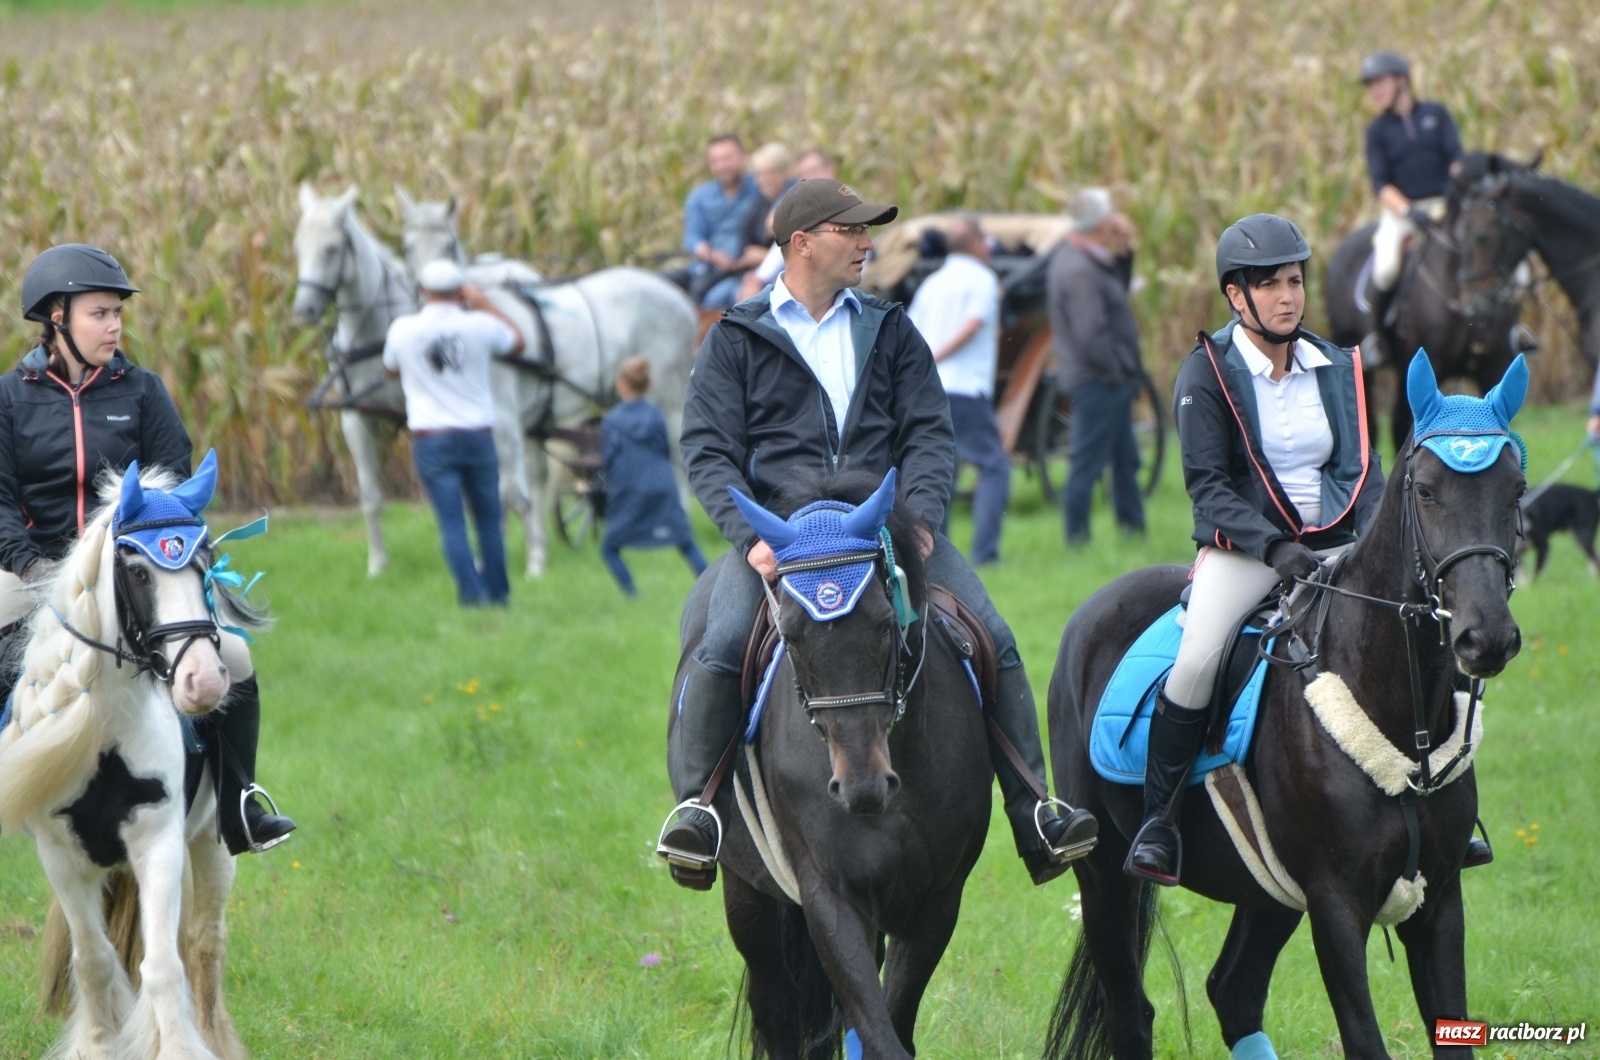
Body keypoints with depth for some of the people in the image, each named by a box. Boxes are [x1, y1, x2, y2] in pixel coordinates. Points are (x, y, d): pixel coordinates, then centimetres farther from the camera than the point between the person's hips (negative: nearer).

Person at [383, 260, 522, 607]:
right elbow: (517, 342, 16)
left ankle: (471, 592, -9)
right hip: (478, 435, 1)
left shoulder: (403, 329, -5)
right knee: (488, 518, 13)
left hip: (431, 440, -1)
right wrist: (485, 305, 25)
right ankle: (497, 592, 19)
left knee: (451, 523, 0)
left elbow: (390, 368, 16)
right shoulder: (480, 325, -4)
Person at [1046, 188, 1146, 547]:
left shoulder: (1074, 256, 10)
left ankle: (1133, 528, 25)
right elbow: (1091, 335, -26)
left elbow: (1118, 288, 19)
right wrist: (1117, 372, -17)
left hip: (1108, 382, 11)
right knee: (1088, 463, -3)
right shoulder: (1079, 270, -23)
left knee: (1125, 459, 17)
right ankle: (1078, 540, 2)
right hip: (1097, 382, -11)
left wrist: (1124, 251, 7)